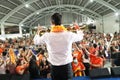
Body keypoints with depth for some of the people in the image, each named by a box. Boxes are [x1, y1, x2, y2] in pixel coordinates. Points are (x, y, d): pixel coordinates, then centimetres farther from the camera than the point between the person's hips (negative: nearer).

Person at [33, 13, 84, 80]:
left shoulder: (47, 36, -10)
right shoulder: (69, 35, -12)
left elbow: (36, 41, 10)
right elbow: (80, 37, 11)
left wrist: (38, 32, 29)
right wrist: (78, 29, 32)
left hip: (54, 67, 1)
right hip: (67, 66, 0)